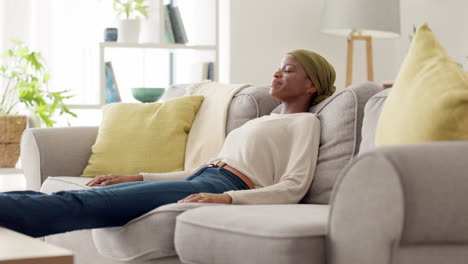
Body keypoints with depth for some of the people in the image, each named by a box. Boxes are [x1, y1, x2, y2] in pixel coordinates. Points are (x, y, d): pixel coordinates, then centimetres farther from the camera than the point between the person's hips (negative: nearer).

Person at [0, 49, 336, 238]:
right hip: (199, 181, 8)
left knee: (81, 204, -26)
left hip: (222, 186, -8)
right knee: (73, 197, -13)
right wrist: (138, 178, 16)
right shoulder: (261, 120, 32)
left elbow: (293, 188, -10)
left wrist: (226, 198, -25)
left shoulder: (305, 121, 8)